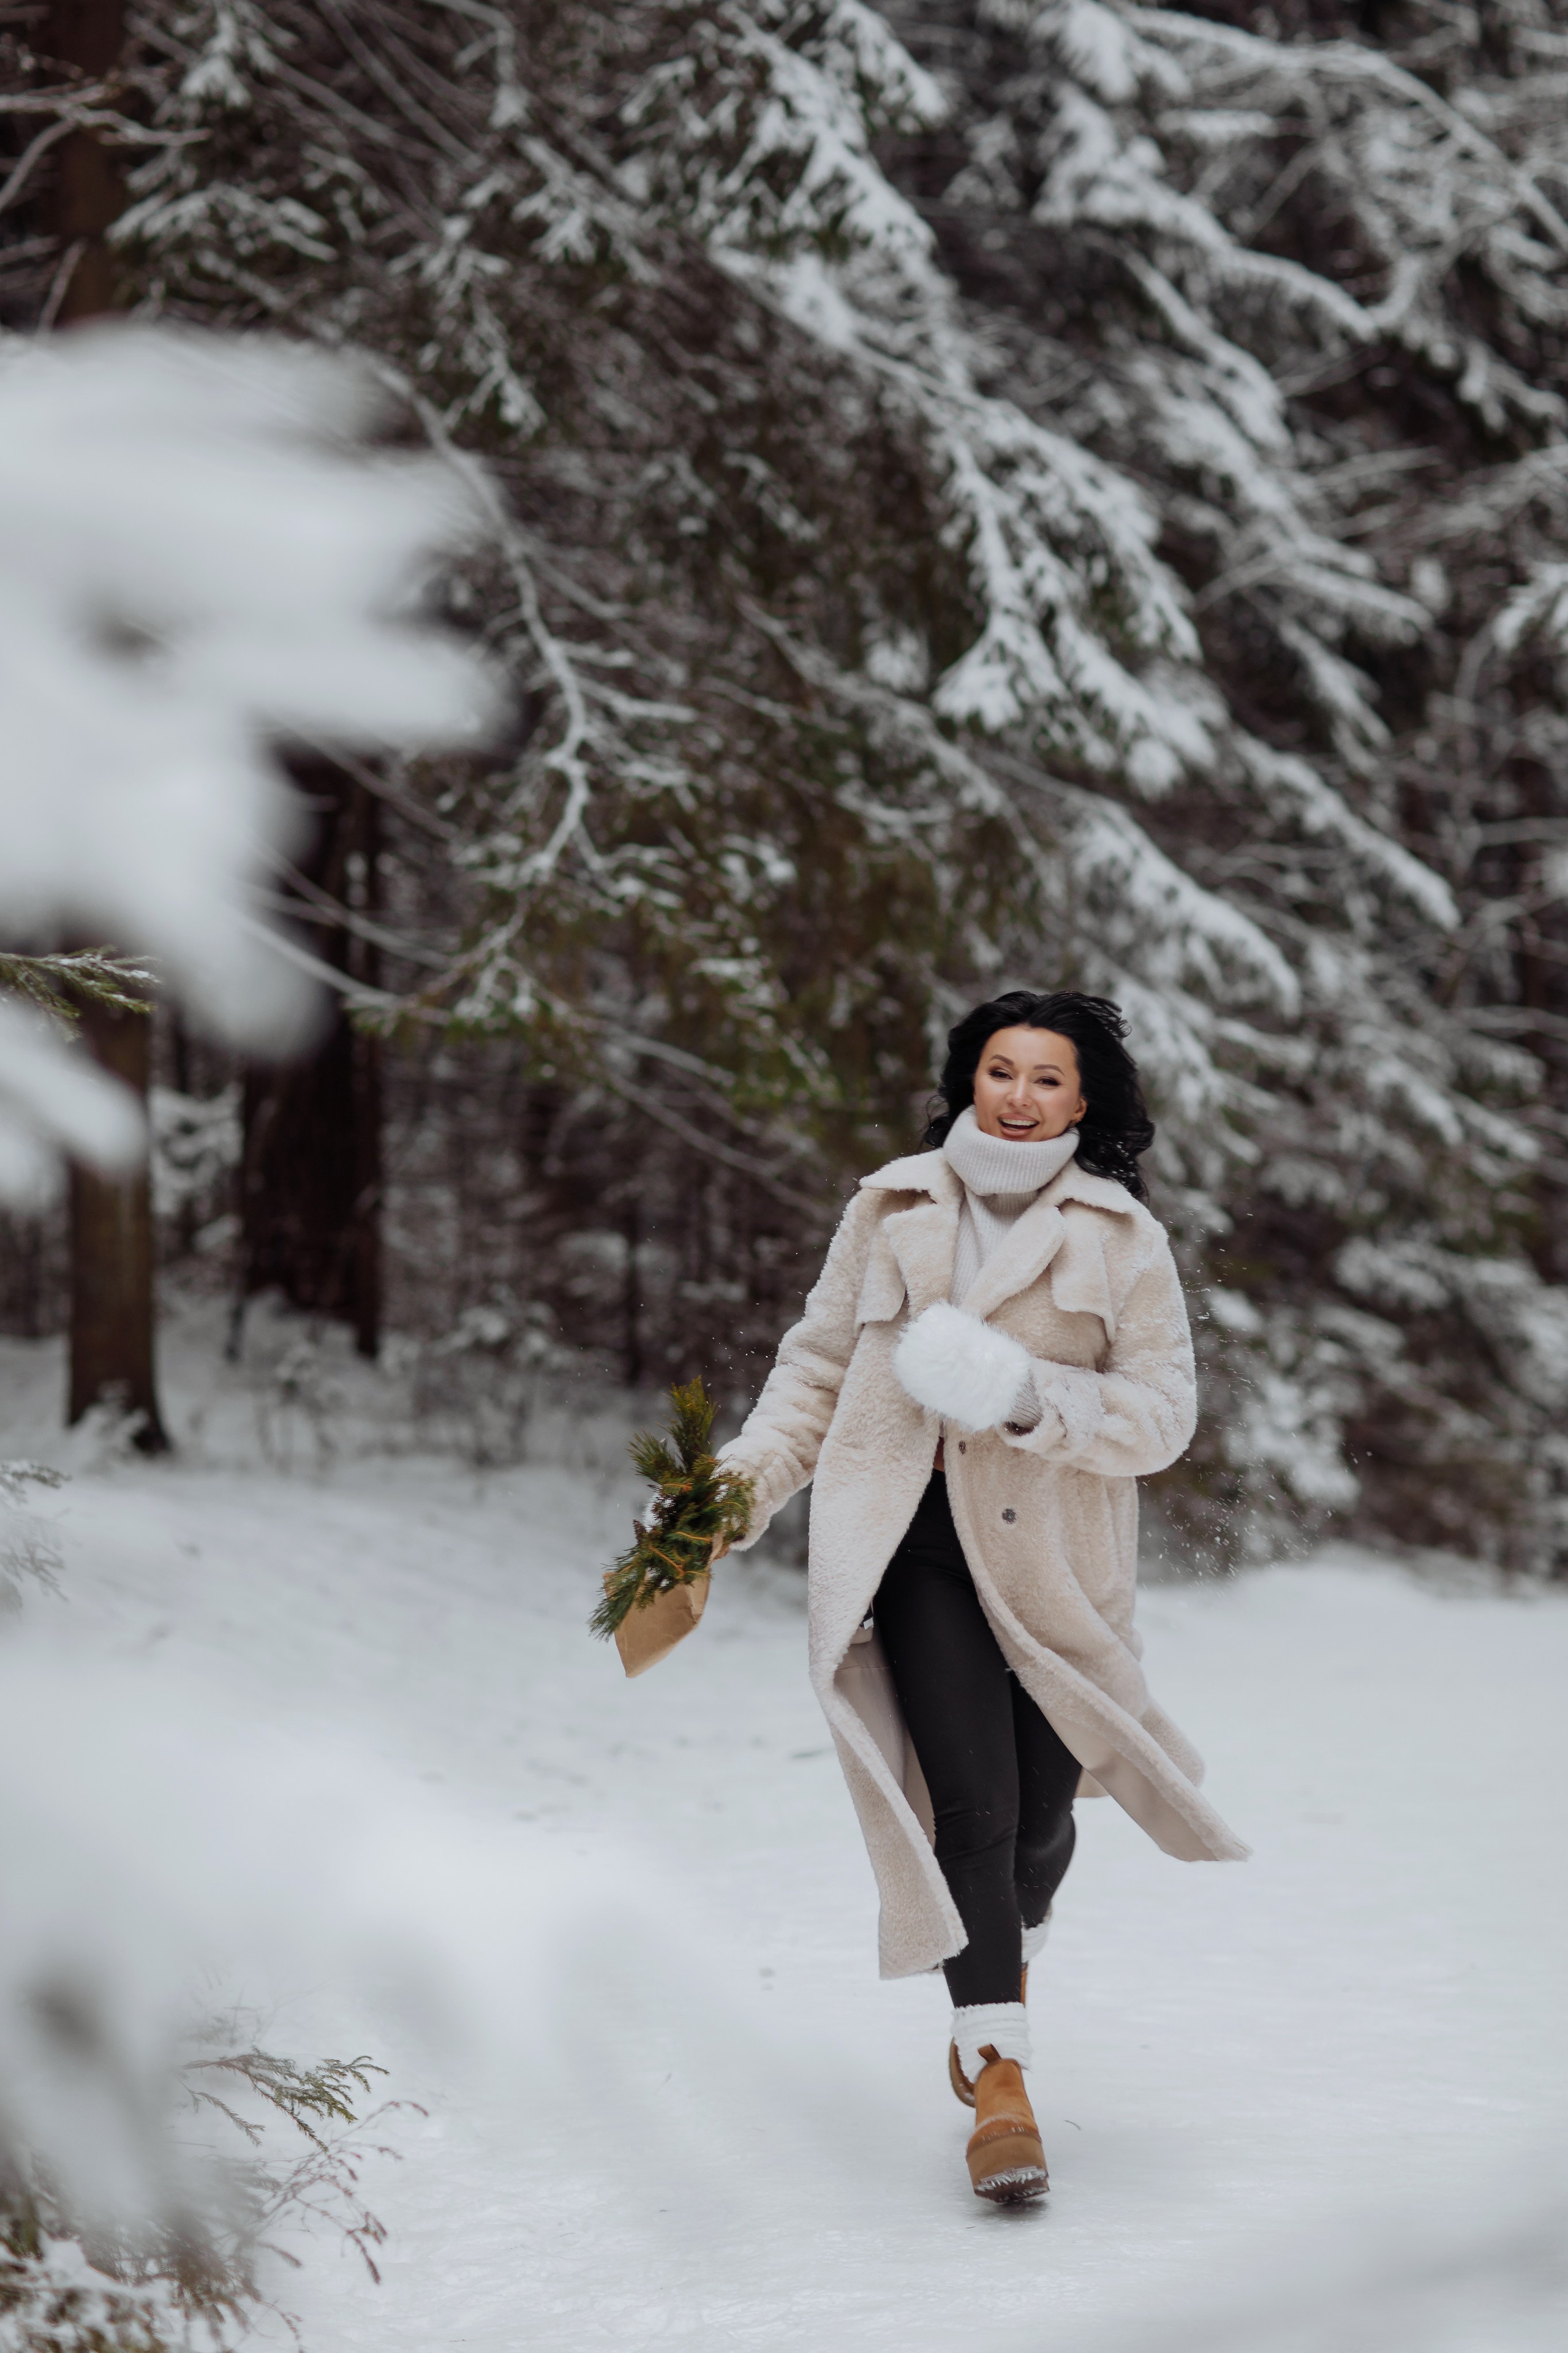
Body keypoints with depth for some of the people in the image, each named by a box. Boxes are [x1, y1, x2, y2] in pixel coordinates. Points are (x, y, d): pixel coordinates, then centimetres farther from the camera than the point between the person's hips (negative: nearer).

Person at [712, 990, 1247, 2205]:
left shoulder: (1123, 1238, 3)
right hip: (918, 1546, 0)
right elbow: (817, 1370, 13)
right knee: (971, 1807, -13)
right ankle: (1000, 2080, -13)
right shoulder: (892, 1209, 8)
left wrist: (1036, 1400, -19)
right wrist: (741, 1489, 1)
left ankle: (1009, 1962, 44)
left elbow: (1162, 1412, -2)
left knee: (1040, 1814, 10)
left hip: (1054, 1558, 1)